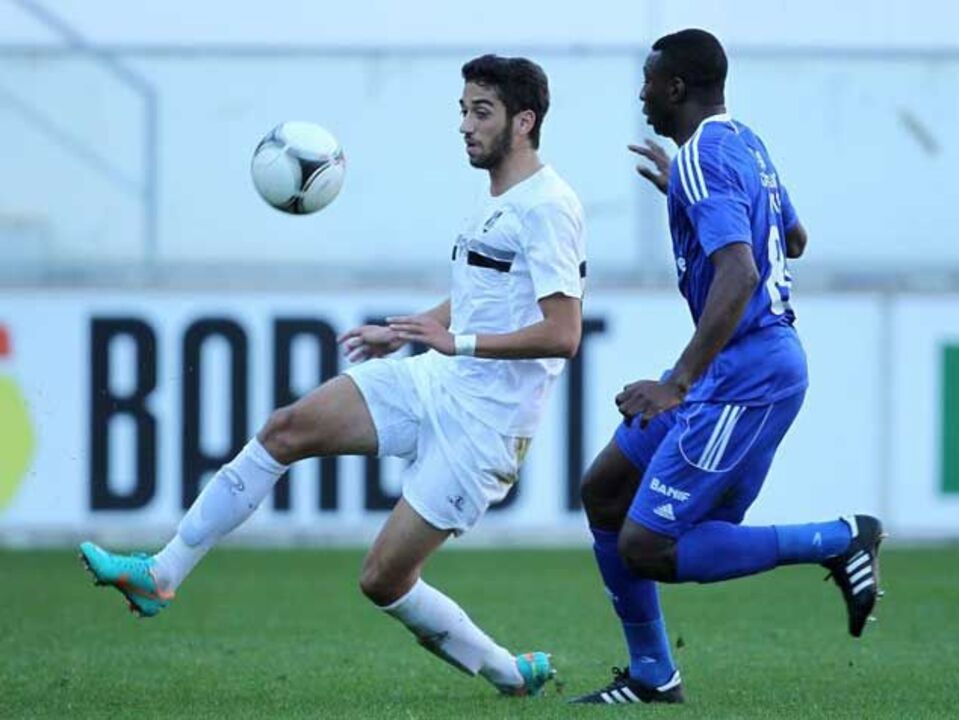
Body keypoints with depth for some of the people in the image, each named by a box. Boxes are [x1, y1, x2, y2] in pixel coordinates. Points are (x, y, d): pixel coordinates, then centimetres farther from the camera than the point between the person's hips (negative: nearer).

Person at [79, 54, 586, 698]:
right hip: (436, 383, 9)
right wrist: (403, 335, 21)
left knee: (383, 580, -7)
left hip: (483, 425, -9)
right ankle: (160, 576, 2)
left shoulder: (548, 207, -17)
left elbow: (563, 334, -24)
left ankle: (513, 676, 12)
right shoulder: (499, 202, 13)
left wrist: (457, 341, -27)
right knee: (287, 430, -1)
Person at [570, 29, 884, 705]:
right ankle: (652, 675, 18)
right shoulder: (746, 144, 13)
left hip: (745, 376, -10)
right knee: (604, 491, 14)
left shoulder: (703, 159, -18)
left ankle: (839, 540, -8)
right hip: (755, 361, 10)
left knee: (645, 548, -11)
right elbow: (794, 239, 30)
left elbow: (739, 275, -31)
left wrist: (678, 383, -36)